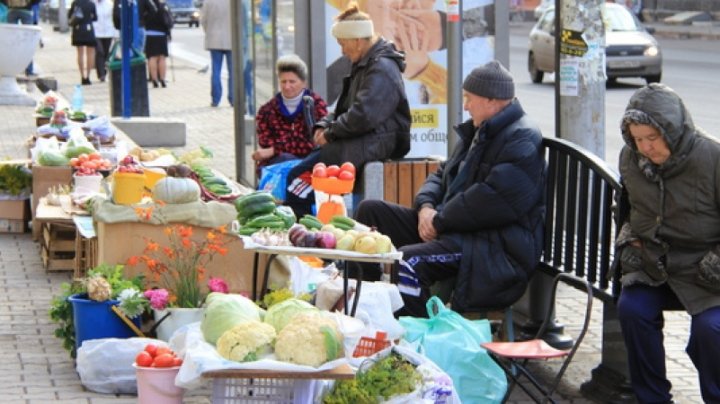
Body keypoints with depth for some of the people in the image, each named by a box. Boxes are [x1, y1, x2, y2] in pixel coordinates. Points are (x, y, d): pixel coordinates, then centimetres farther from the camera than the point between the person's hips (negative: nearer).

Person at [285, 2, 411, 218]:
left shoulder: (381, 69, -15)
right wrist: (324, 125, 5)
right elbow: (345, 107, 24)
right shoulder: (364, 66, 19)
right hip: (361, 142, 11)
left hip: (374, 146, -11)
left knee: (299, 176, -20)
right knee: (297, 173, 0)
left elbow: (363, 116, -24)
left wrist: (330, 133, -12)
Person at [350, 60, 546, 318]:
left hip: (498, 247, -11)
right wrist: (426, 206, 0)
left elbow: (492, 201, -24)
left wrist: (440, 221, -15)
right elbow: (443, 175, 22)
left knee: (408, 261, -34)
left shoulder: (522, 140, -14)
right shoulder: (477, 131, 19)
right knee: (371, 210, 8)